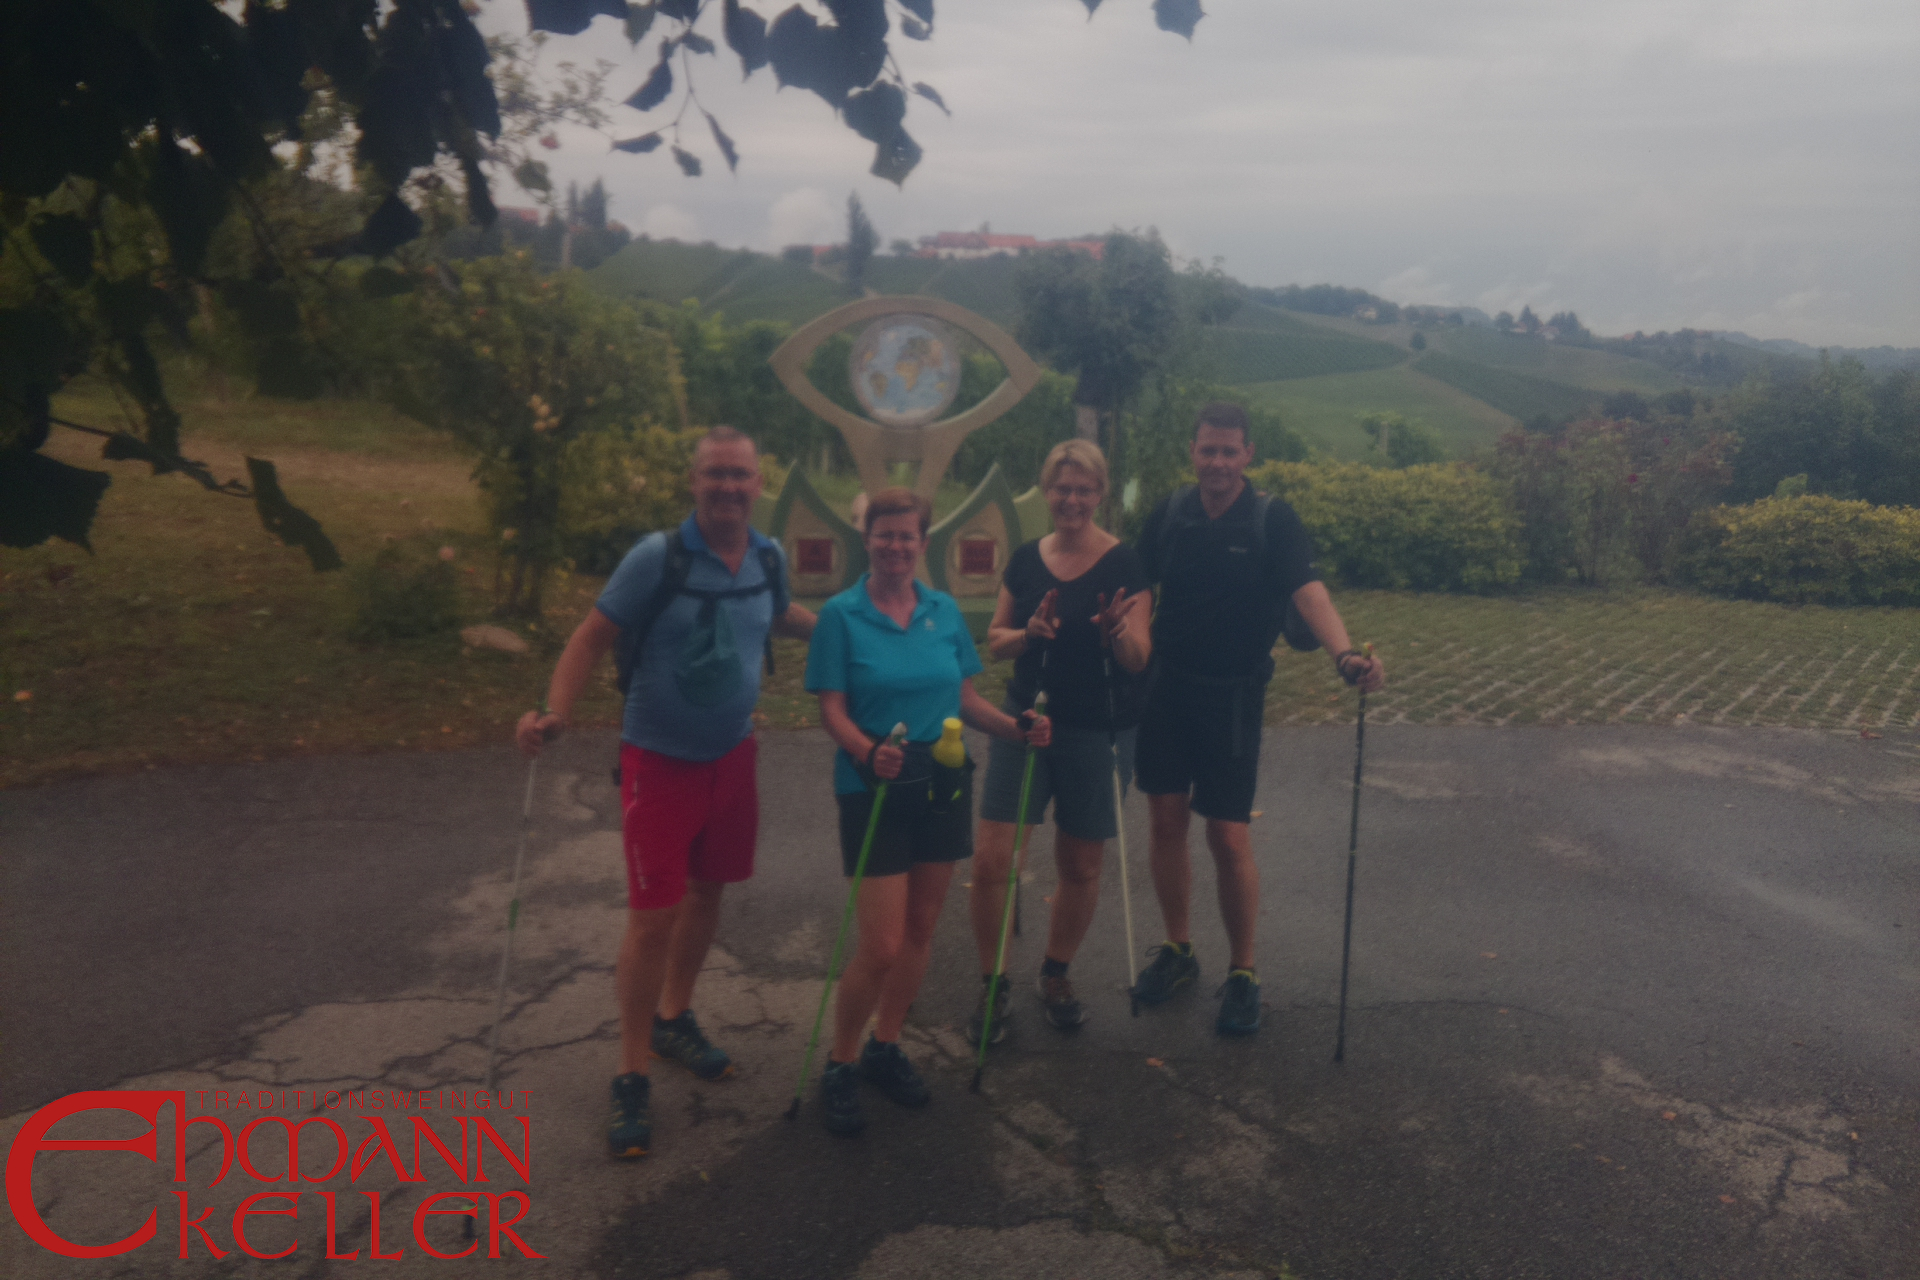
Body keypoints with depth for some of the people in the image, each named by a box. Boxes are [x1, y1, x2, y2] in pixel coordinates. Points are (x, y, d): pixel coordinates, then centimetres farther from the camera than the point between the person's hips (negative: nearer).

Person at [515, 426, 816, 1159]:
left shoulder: (768, 559, -1)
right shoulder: (657, 557, -18)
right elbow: (595, 636, -15)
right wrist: (556, 711, -28)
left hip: (731, 755, 6)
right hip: (660, 760, -6)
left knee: (707, 891, 18)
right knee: (654, 914, -4)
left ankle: (673, 1018, 41)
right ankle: (632, 1077, 12)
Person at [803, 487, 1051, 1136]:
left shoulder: (945, 611, 6)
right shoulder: (842, 614, -6)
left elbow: (965, 698, 9)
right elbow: (832, 710, -10)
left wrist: (1016, 726, -8)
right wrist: (868, 752, -29)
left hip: (942, 785, 5)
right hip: (874, 790, -5)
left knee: (920, 927, 13)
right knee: (881, 945, -6)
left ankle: (885, 1048, 33)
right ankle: (839, 1065, 16)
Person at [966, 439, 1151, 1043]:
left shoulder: (1124, 564, -6)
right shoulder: (1025, 560, 5)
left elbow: (1138, 659, -8)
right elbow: (995, 641, 10)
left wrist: (1115, 632, -30)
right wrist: (1028, 633, -11)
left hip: (1097, 731, -2)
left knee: (1080, 864, 10)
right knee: (990, 859, -5)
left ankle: (1056, 976, 33)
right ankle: (992, 986, 13)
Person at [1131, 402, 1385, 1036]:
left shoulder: (1273, 520, -9)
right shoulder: (1168, 515, 1)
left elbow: (1309, 591, -23)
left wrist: (1345, 654, -39)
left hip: (1233, 696, -3)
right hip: (1166, 686, 3)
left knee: (1229, 836, -1)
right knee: (1167, 819, 9)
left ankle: (1242, 973, 17)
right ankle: (1177, 949, 28)